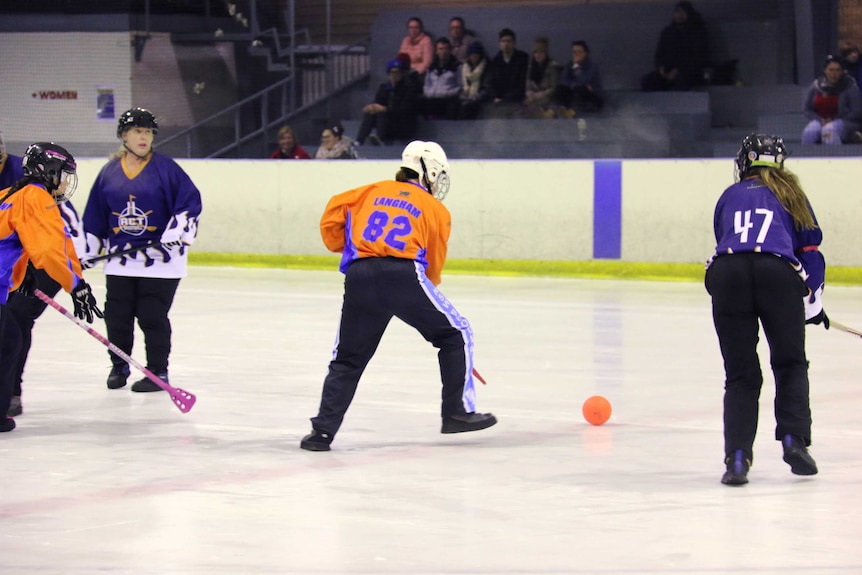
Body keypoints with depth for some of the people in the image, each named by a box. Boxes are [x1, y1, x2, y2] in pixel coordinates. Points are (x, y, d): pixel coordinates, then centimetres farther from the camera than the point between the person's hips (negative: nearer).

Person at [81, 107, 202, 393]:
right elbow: (94, 215, 14)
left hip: (160, 257, -4)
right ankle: (119, 366, 25)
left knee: (152, 316, -4)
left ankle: (158, 371, 8)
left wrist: (177, 231, -18)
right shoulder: (109, 171, 9)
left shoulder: (165, 167, -4)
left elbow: (191, 201, -7)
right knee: (117, 314, 6)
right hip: (120, 259, 4)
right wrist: (87, 250, 12)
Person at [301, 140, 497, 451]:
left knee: (347, 358, 16)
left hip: (360, 277, 3)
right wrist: (427, 293, 37)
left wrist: (342, 245, 33)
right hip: (405, 275, -3)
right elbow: (433, 263, 19)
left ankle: (322, 430, 5)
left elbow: (334, 211, 16)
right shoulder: (436, 210, 17)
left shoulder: (373, 191, 24)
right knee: (456, 335, 17)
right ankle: (458, 412, 13)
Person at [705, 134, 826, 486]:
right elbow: (809, 248, 25)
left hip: (726, 272, 1)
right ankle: (794, 439, 2)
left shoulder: (730, 196, 29)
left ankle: (737, 456, -4)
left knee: (740, 374, 9)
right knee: (790, 364, 18)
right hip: (779, 274, -1)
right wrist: (813, 302, 34)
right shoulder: (790, 193, 26)